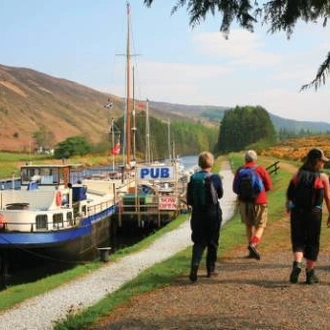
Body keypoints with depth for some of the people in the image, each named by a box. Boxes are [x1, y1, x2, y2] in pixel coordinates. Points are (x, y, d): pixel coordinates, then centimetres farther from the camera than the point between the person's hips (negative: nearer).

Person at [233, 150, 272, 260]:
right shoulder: (260, 169, -4)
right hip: (259, 201, -3)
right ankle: (253, 244, -20)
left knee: (249, 225, 17)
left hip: (244, 202, 3)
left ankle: (252, 250, 18)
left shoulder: (240, 170, 2)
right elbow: (269, 186, -3)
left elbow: (235, 188, 6)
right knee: (260, 226, 5)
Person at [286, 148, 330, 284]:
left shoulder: (298, 174, 4)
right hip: (314, 213, -2)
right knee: (312, 243, 9)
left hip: (297, 212, 2)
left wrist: (288, 205, 21)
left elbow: (289, 194, 4)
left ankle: (297, 263, -19)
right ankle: (310, 274, 15)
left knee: (298, 241, 8)